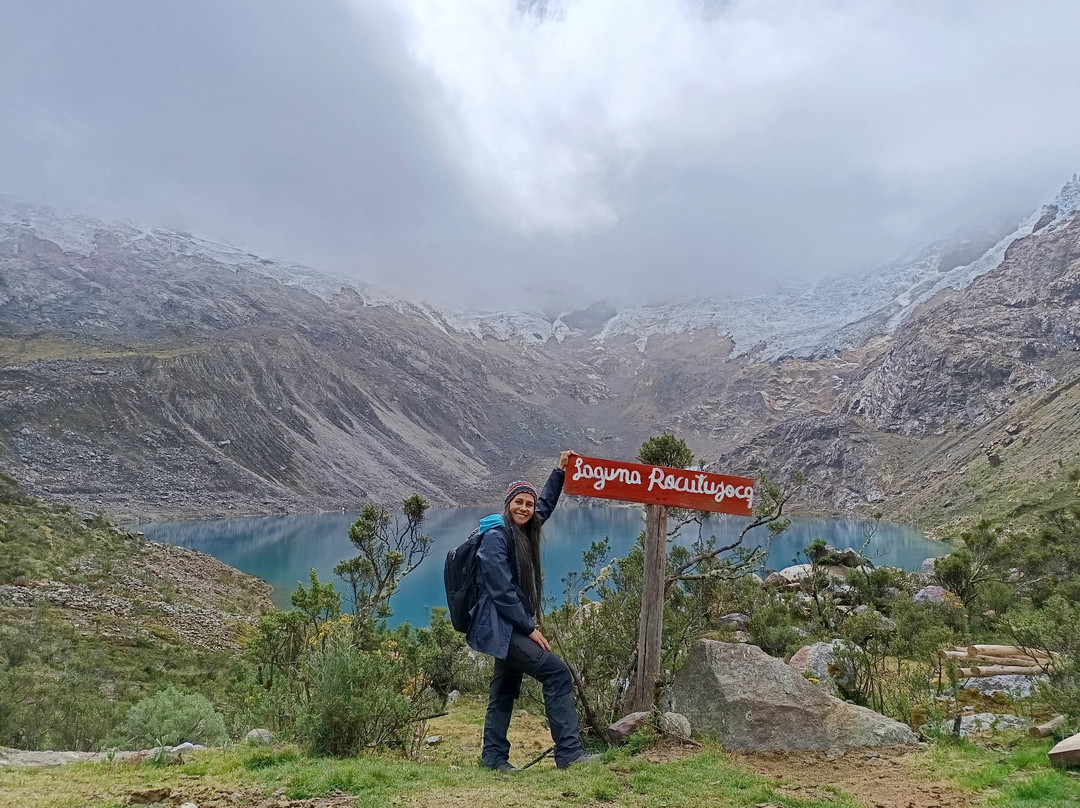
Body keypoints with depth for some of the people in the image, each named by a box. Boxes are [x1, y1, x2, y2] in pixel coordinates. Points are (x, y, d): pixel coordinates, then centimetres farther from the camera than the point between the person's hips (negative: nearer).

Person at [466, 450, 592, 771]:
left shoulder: (523, 532, 12)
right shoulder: (495, 537, -14)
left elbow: (545, 505, 32)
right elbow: (501, 591, -18)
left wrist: (559, 472, 29)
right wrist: (529, 628, -15)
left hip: (512, 629, 10)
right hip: (500, 627, -10)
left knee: (505, 692, 14)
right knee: (557, 672, -15)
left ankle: (493, 757, 23)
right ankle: (568, 751, -13)